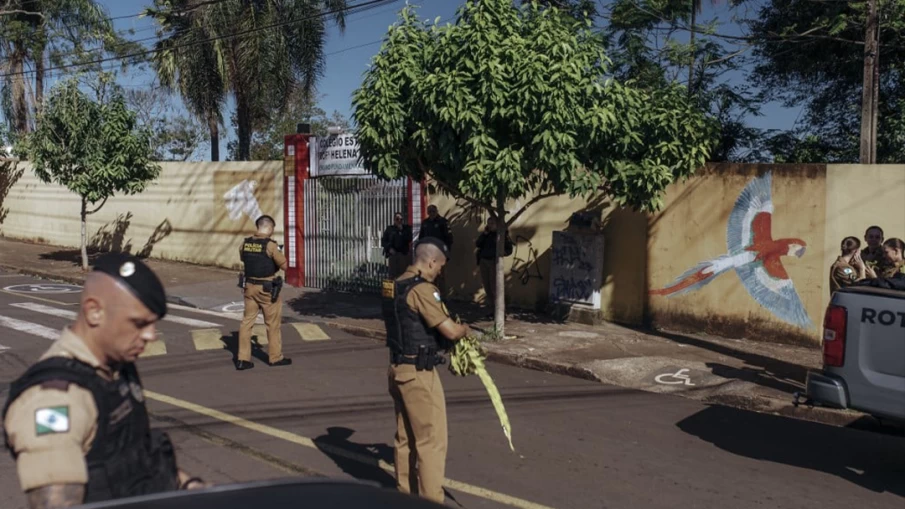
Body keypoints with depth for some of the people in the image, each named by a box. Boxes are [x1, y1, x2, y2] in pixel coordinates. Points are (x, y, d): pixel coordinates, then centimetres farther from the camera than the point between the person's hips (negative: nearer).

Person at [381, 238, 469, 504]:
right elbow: (450, 331, -21)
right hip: (418, 373, -9)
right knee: (432, 440, 0)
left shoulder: (396, 285, 9)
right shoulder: (422, 289, -19)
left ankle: (405, 494, 29)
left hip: (398, 368, 10)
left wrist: (452, 327, 11)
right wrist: (465, 329, 1)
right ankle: (431, 501, 5)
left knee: (405, 437, 18)